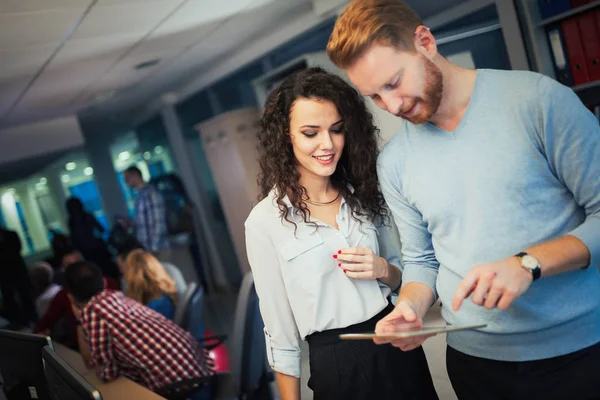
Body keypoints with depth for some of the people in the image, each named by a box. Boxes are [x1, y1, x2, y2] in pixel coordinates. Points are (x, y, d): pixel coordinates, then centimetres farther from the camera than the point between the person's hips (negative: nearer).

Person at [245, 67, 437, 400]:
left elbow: (402, 276, 10)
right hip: (335, 363, -4)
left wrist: (383, 269, -11)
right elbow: (280, 330, -7)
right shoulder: (265, 221, -12)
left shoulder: (363, 194, 1)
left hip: (397, 346, 4)